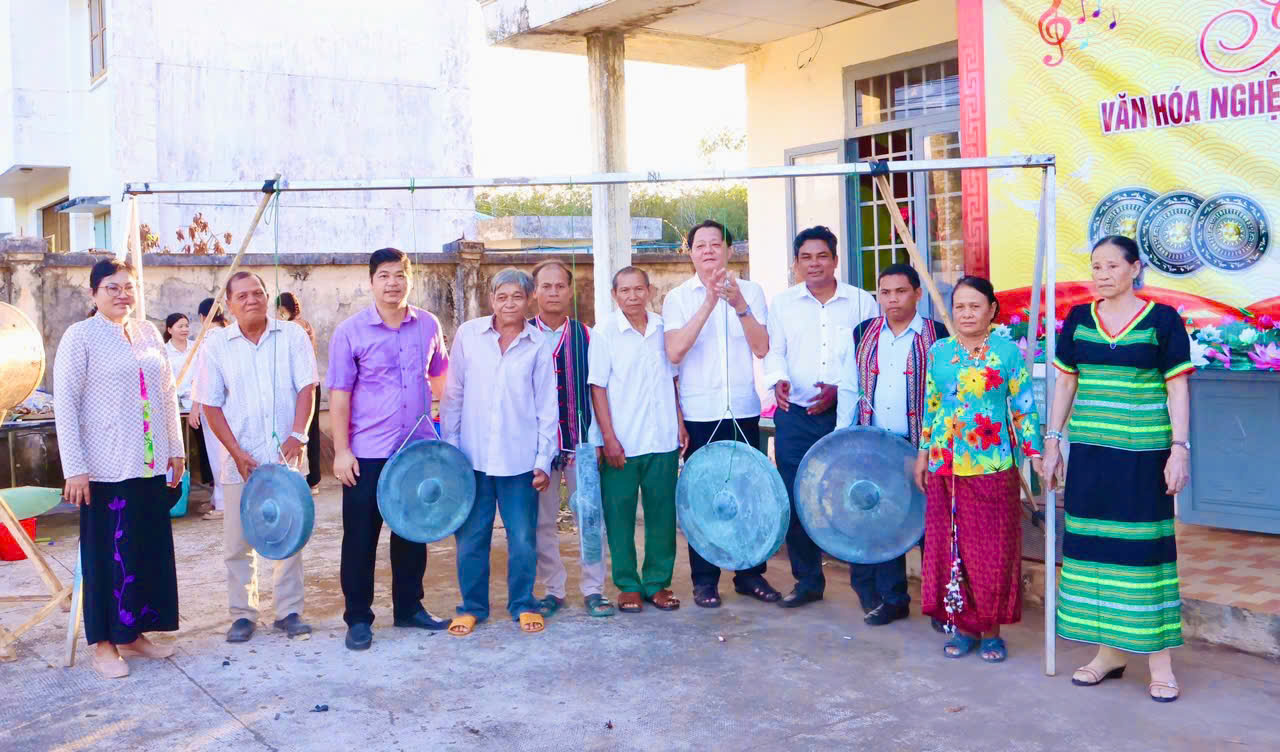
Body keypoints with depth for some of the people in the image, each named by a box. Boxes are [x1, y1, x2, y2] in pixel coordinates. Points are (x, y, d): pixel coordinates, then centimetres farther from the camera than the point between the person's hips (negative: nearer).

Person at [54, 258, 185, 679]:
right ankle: (103, 643, 15)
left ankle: (134, 633, 24)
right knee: (107, 551, 2)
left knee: (150, 549, 10)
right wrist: (74, 469, -13)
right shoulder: (80, 336, -6)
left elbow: (167, 394, 15)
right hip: (106, 467, -5)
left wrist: (176, 449, 13)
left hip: (150, 465, 6)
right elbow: (64, 405, -9)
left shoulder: (148, 334, 10)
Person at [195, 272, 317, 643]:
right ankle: (242, 613, 17)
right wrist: (237, 452, -7)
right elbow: (211, 406, 2)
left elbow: (305, 388, -2)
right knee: (238, 541, 5)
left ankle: (289, 611, 17)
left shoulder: (292, 335, 2)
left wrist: (298, 435, -15)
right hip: (241, 458, 0)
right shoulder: (216, 345, 3)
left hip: (286, 455, 0)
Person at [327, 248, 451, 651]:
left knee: (413, 532, 13)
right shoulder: (350, 331, -5)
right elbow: (339, 395, -6)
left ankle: (409, 607, 28)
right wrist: (341, 451, -11)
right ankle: (358, 618, 17)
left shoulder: (428, 326, 3)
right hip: (367, 454, -3)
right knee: (360, 537, 4)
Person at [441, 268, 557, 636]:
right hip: (473, 455, 0)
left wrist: (543, 460, 0)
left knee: (523, 538, 5)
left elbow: (547, 407, 4)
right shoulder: (468, 335, 1)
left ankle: (523, 604, 24)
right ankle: (472, 606, 25)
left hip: (519, 459, 0)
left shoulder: (537, 346, 1)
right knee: (471, 537, 8)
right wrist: (449, 446, 4)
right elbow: (453, 395, 6)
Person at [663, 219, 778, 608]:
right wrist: (709, 303, -18)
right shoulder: (678, 298, 2)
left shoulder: (750, 291, 6)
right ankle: (704, 579, 15)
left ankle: (751, 573, 21)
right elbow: (674, 351, -13)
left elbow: (762, 348, -4)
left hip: (744, 410, 2)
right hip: (699, 413, -1)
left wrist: (739, 306, -17)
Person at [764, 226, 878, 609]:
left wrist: (840, 389, -12)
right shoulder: (783, 303, 10)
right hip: (796, 415, 2)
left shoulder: (861, 302, 5)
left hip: (846, 413, -1)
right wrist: (778, 380, -16)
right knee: (796, 499, 2)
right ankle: (807, 580, 17)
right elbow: (774, 351, 5)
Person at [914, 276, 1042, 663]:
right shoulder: (938, 352, 8)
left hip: (993, 467, -3)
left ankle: (991, 630, 16)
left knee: (992, 550, 2)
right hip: (945, 467, 4)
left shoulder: (1008, 352, -2)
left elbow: (1024, 408, -2)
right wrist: (923, 454, 13)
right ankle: (963, 626, 20)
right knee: (948, 546, 7)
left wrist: (1035, 453, -7)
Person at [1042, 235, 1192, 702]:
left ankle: (1158, 657, 9)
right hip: (1090, 450, 4)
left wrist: (1180, 448, -10)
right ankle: (1109, 651, 19)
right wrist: (1053, 442, 8)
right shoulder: (1079, 320, 7)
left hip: (1144, 452, -4)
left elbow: (1177, 388, -3)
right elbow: (1065, 383, 11)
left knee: (1145, 544, -1)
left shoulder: (1162, 320, -3)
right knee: (1093, 542, 6)